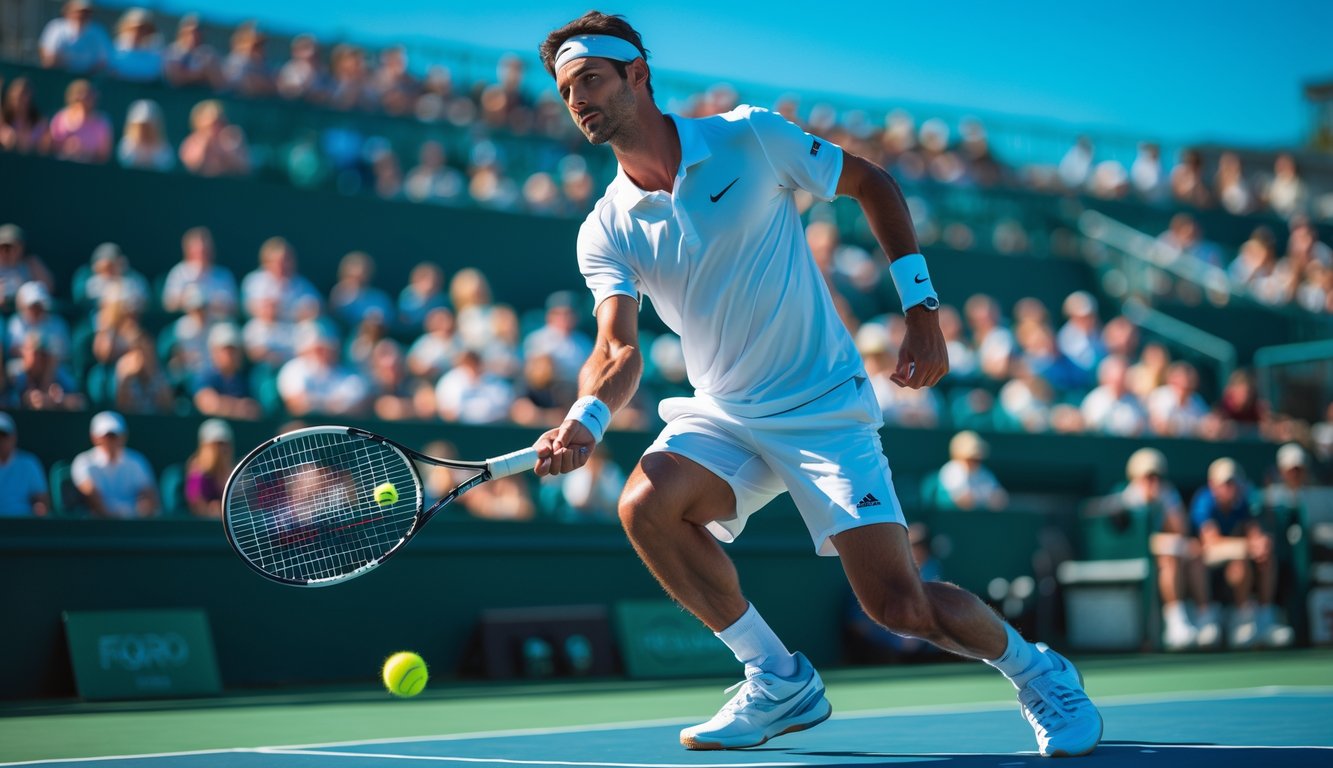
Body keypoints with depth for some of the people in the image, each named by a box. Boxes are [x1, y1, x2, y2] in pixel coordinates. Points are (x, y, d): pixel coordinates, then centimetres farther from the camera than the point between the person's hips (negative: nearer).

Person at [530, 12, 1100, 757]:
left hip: (823, 407, -4)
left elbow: (875, 184, 1)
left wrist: (923, 310, -4)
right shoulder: (606, 232, -2)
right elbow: (619, 351, -12)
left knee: (902, 606, -13)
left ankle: (1039, 672, 19)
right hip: (721, 415, 4)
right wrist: (586, 420, -34)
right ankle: (780, 681, -7)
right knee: (646, 504, -27)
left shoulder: (749, 137, -10)